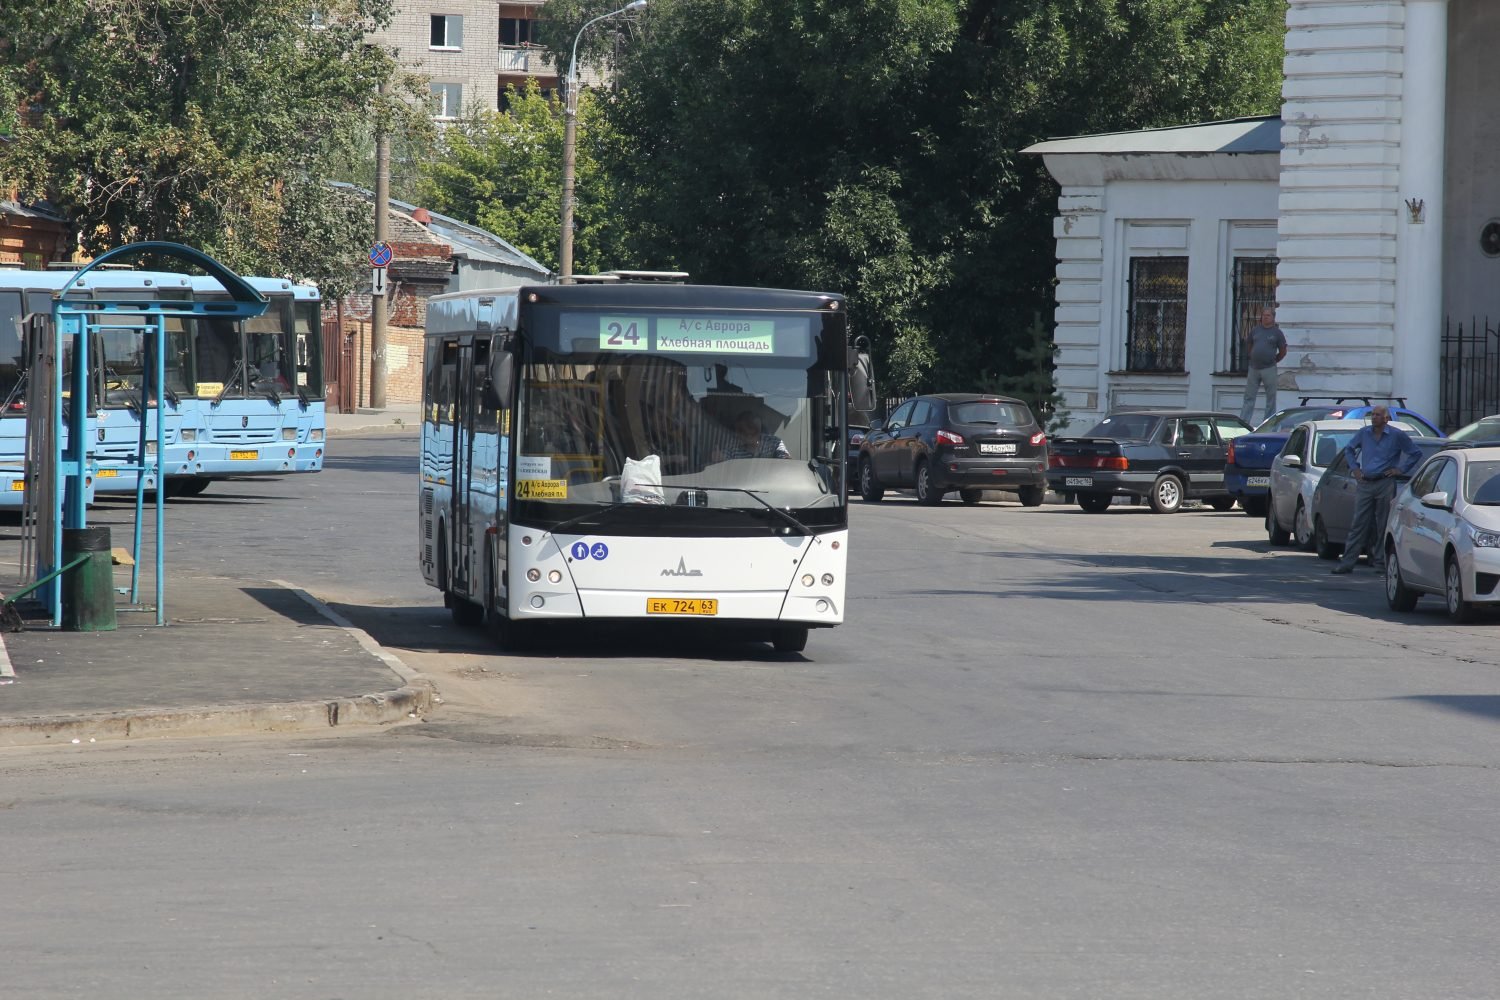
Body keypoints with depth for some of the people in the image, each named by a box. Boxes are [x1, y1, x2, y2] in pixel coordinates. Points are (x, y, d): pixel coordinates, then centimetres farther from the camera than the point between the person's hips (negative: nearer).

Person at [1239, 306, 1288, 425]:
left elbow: (1283, 352, 6)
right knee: (1249, 397, 4)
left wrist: (1273, 361, 8)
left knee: (1271, 397, 3)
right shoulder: (1255, 330, 9)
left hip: (1269, 369, -3)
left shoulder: (1277, 333, 0)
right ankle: (1243, 422, 5)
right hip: (1254, 368, 3)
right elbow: (1248, 346, 20)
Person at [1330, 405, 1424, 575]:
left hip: (1385, 484, -3)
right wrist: (1354, 468, 11)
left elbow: (1416, 453, 6)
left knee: (1383, 526, 0)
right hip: (1365, 483, 3)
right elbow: (1349, 449, 24)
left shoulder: (1397, 435, -1)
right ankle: (1347, 562, -3)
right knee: (1358, 524, -1)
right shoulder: (1364, 433, 9)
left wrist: (1400, 470, -1)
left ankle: (1381, 563, 6)